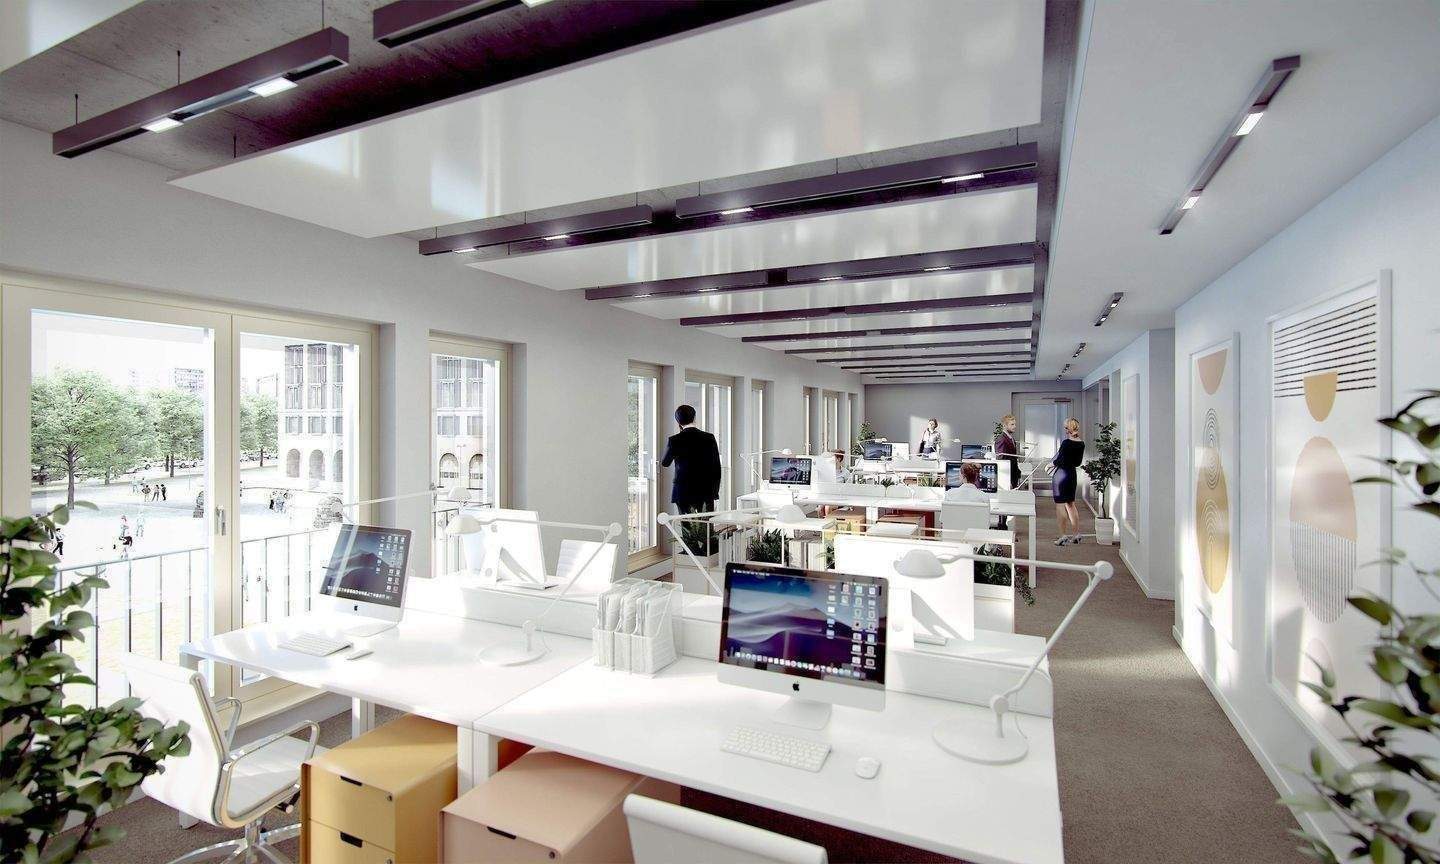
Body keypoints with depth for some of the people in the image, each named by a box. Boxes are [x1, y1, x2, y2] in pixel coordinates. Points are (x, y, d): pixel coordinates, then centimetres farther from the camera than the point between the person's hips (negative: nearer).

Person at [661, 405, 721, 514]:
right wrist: (714, 492, 10)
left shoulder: (674, 440, -7)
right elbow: (716, 468, 2)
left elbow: (665, 463, 10)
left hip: (684, 493, -2)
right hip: (706, 492, 2)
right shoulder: (710, 438, -2)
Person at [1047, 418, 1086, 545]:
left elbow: (1060, 461, -17)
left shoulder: (1066, 443, -18)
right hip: (1073, 474, 8)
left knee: (1060, 505, -1)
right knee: (1071, 504, 17)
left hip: (1061, 474, -7)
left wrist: (1052, 464, 1)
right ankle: (1076, 534, 22)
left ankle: (1063, 535, 0)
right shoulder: (1081, 444, 4)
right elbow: (1078, 462, 10)